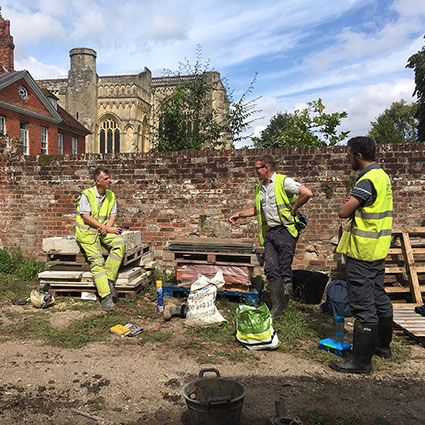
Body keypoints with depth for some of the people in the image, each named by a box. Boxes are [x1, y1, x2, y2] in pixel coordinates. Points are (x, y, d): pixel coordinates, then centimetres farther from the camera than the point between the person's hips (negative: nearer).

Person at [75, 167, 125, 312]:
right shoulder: (86, 195, -7)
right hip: (87, 231, -4)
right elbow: (86, 218, -13)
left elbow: (112, 216, 10)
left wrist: (107, 227, -13)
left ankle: (109, 280, -17)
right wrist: (107, 228, -16)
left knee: (119, 243, -25)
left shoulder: (111, 196, 10)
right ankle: (106, 296, -22)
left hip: (104, 229, 4)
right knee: (97, 260, -18)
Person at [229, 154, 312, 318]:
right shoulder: (259, 188, 18)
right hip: (269, 232, 7)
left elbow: (307, 193, -16)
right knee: (271, 269, 0)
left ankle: (284, 303, 14)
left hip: (285, 230, -7)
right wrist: (239, 214, 21)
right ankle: (277, 307, 4)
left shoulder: (284, 181, -6)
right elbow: (257, 209, 30)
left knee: (284, 269, -2)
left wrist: (293, 209, -9)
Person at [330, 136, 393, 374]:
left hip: (362, 252, -10)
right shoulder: (383, 176, 12)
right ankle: (383, 345, 36)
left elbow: (343, 212, -23)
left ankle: (362, 361, 5)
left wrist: (350, 205, -5)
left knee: (363, 306, -4)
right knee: (379, 298, 20)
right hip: (378, 250, 10)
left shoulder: (367, 180, -19)